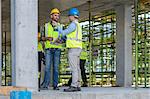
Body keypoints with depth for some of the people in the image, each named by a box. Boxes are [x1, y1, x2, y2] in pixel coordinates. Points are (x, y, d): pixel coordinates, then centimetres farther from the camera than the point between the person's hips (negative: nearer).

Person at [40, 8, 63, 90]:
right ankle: (45, 84, -9)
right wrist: (47, 38, -14)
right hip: (49, 49, -1)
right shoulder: (46, 26, 9)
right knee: (48, 66, -9)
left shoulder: (60, 26, 13)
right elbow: (42, 38, 8)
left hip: (57, 49, 1)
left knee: (56, 67, -1)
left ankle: (55, 85, 1)